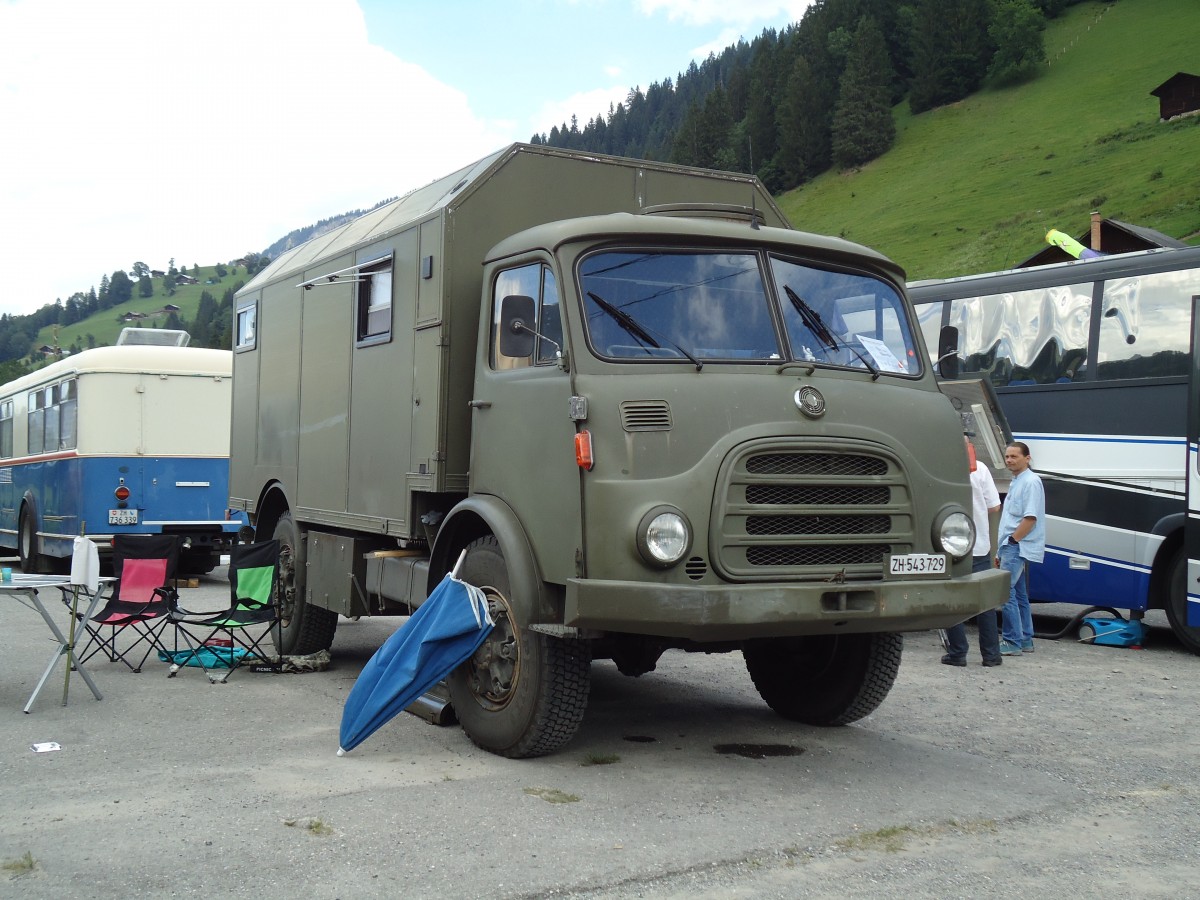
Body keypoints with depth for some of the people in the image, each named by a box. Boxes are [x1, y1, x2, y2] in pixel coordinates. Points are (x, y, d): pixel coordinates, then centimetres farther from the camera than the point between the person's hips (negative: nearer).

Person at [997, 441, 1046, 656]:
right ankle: (1025, 640, 21)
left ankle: (1012, 642, -11)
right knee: (1019, 594, 14)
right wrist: (1003, 550, 20)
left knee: (1005, 592, -13)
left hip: (1018, 547, -10)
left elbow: (1030, 518, -21)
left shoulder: (1031, 482, -13)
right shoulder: (1016, 482, 18)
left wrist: (1013, 540, -18)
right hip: (1012, 547, 10)